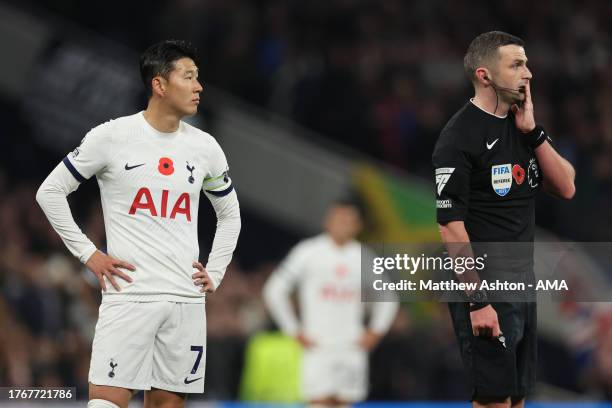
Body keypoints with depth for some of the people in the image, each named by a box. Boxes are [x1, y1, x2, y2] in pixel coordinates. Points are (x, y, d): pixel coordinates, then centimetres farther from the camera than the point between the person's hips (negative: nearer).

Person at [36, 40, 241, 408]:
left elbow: (230, 215, 24)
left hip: (187, 299, 4)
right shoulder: (112, 137, -4)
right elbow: (50, 191, 3)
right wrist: (88, 254, -2)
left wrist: (214, 274, 13)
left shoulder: (205, 147, 9)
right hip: (129, 294, -4)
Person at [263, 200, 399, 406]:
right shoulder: (308, 252, -2)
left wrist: (375, 333, 9)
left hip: (353, 349, 4)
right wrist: (295, 332, -3)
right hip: (317, 348, -3)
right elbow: (274, 290, 0)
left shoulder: (364, 257, 8)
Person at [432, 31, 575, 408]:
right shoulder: (460, 136, -14)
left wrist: (533, 132, -6)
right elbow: (451, 225, -17)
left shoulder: (522, 126, 11)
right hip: (486, 289, -8)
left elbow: (566, 188, 5)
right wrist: (478, 301, -21)